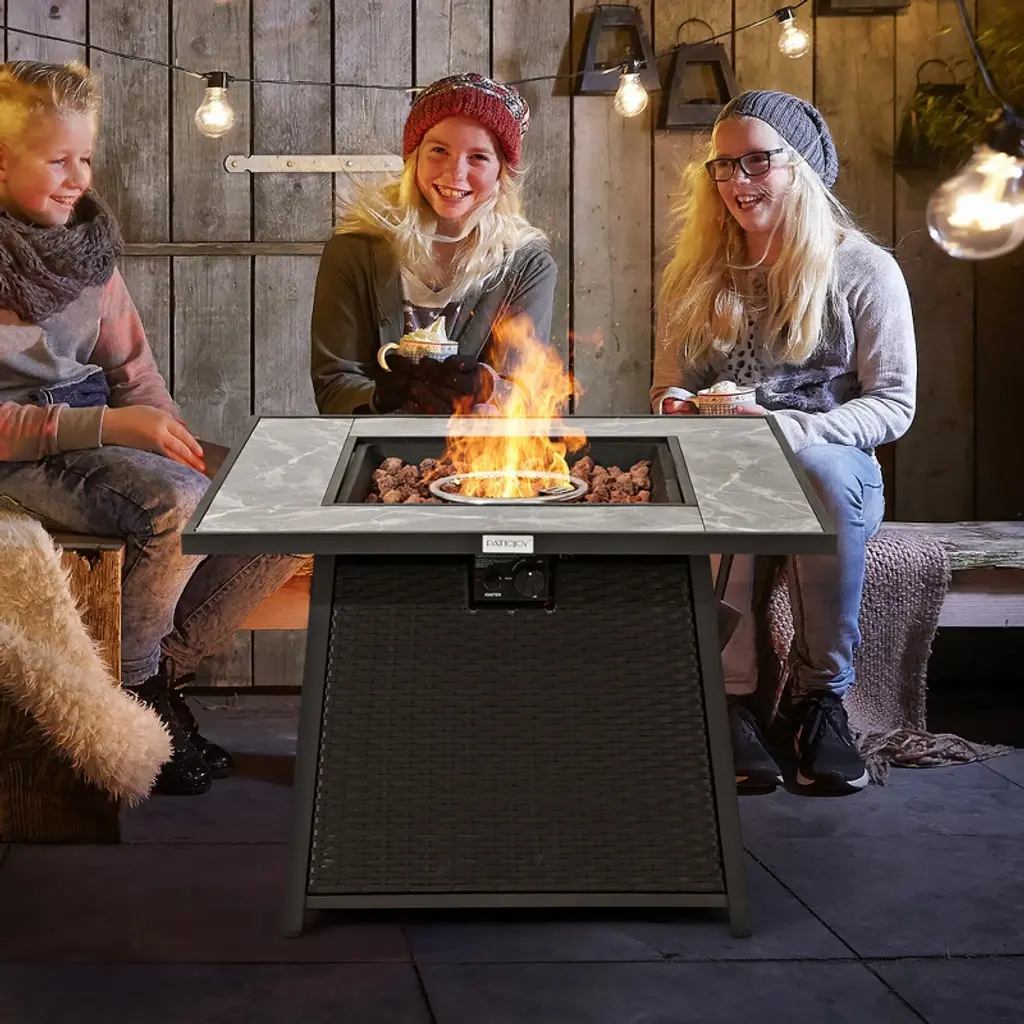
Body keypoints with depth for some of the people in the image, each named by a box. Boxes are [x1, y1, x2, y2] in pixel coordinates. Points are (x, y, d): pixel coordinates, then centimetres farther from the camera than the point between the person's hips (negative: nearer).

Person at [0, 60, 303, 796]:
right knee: (179, 507, -33)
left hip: (97, 432, 7)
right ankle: (129, 687, -7)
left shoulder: (85, 238, 10)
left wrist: (176, 438, -5)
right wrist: (108, 426, -24)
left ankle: (163, 667, 1)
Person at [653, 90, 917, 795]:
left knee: (820, 468, -39)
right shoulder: (699, 274, 15)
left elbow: (894, 404, -1)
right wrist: (678, 406, -7)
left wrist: (790, 428, -17)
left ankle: (822, 693, -22)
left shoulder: (864, 269, 4)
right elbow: (670, 386, 19)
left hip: (836, 467, -2)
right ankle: (724, 692, -26)